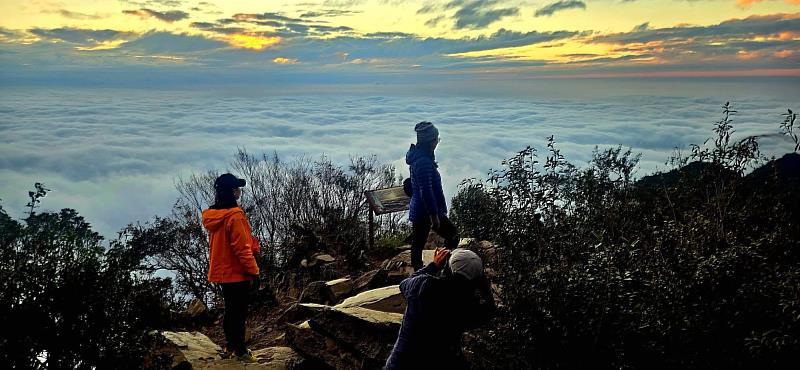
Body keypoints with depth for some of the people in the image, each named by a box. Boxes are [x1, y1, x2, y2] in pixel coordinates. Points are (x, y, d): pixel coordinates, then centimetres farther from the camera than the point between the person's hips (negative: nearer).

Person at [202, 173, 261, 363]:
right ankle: (240, 352, 12)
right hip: (237, 274, -8)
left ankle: (230, 347, 31)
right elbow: (242, 248, -22)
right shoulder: (234, 216, -22)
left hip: (222, 272, 8)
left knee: (230, 310, 20)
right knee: (239, 313, 3)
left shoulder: (213, 216, 5)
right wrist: (254, 271, -15)